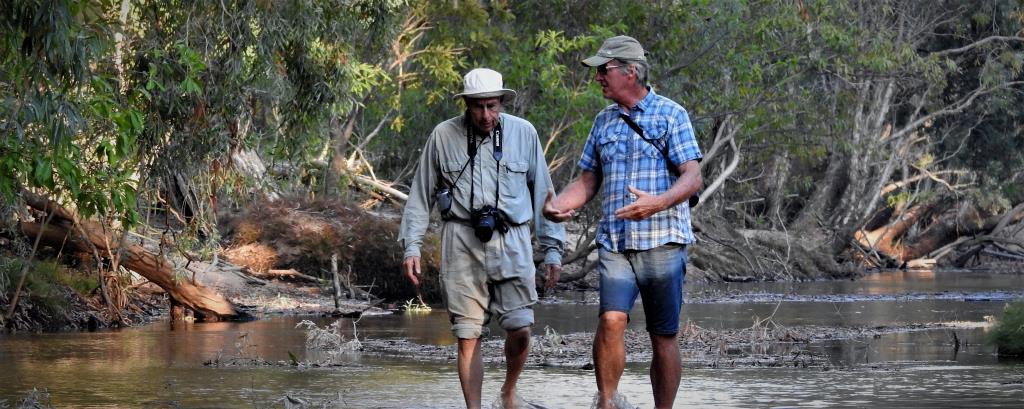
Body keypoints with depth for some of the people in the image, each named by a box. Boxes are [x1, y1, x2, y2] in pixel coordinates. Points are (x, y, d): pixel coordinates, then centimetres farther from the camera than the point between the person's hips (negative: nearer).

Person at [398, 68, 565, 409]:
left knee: (519, 329, -6)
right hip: (462, 243, 0)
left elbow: (542, 193, 10)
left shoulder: (524, 133, 5)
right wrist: (411, 246, 5)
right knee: (468, 337, -1)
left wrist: (552, 248, 8)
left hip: (511, 242, 0)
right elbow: (421, 194, 10)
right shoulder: (443, 136, 3)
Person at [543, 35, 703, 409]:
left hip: (662, 242, -3)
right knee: (611, 320, -17)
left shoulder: (671, 115, 0)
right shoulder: (603, 121, 16)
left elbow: (693, 178, -8)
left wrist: (658, 202, -27)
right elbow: (587, 182, 18)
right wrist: (556, 205, -3)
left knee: (664, 336, 1)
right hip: (614, 242, 3)